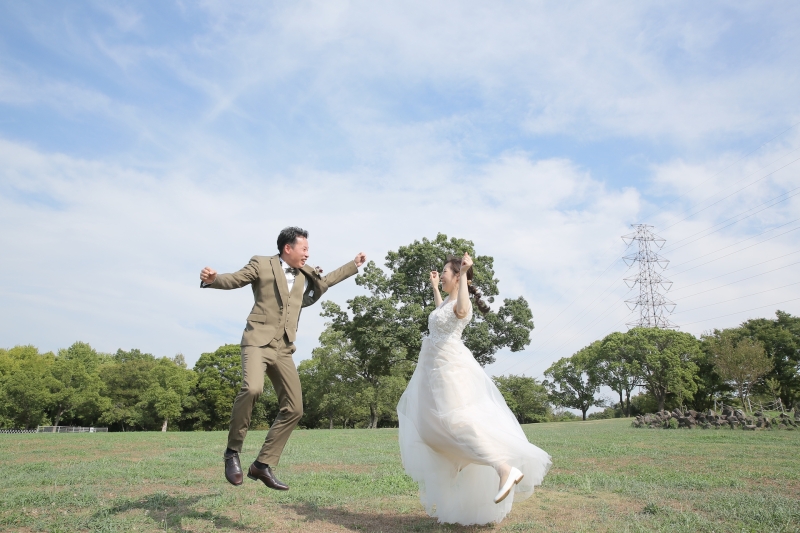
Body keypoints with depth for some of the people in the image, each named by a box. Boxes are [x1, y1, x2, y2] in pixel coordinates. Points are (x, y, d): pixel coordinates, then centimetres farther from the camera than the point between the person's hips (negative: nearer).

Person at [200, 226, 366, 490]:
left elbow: (327, 281, 35)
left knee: (294, 409, 2)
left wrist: (354, 264, 37)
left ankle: (262, 464, 13)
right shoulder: (262, 264, 3)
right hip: (258, 341, -6)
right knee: (252, 388, -32)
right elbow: (234, 279, -3)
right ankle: (232, 451, -11)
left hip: (284, 349, 7)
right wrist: (212, 278, -25)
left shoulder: (305, 275, 20)